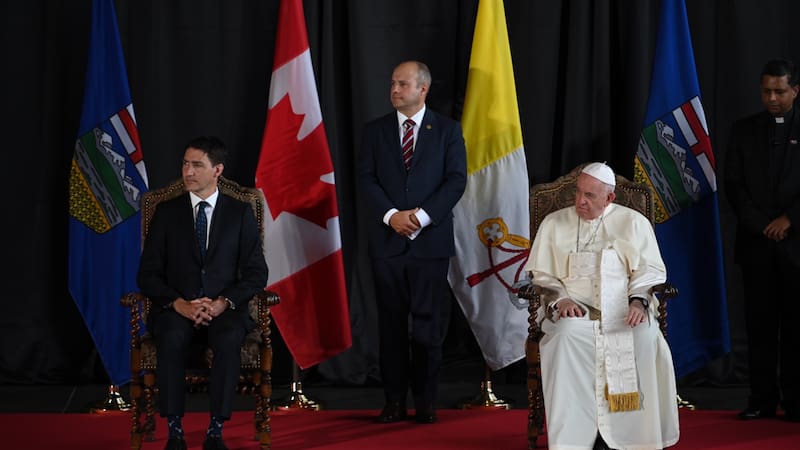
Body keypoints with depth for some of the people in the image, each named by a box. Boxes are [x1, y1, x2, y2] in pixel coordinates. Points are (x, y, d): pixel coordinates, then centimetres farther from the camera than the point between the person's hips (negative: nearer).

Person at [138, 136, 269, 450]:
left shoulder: (240, 213, 7)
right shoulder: (166, 212, 8)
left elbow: (256, 273, 2)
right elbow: (148, 274, 3)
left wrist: (223, 303, -15)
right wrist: (180, 304, -15)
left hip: (225, 309, 0)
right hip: (176, 309, 0)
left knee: (229, 340, -35)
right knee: (172, 339, -35)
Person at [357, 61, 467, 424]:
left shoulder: (447, 130, 4)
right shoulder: (375, 130, 9)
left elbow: (456, 180, -3)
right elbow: (366, 178, 2)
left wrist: (422, 215, -14)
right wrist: (391, 215, -13)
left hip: (431, 240, -2)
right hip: (388, 240, 2)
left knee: (429, 323, 0)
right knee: (391, 323, 4)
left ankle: (425, 400, 7)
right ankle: (394, 400, 9)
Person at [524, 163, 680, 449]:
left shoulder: (634, 222, 13)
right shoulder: (554, 224, 15)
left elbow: (650, 270, 8)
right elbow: (540, 274, 11)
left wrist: (638, 301, -12)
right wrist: (560, 299, -9)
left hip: (624, 308, 0)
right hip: (573, 310, 0)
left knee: (645, 337, -33)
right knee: (568, 335, -35)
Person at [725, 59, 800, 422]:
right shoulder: (743, 131, 10)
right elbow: (733, 185, 5)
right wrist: (761, 225, -5)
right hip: (755, 242, 2)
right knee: (760, 322, 2)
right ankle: (762, 399, 4)